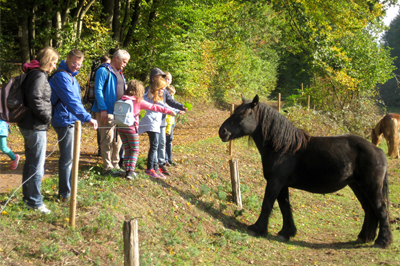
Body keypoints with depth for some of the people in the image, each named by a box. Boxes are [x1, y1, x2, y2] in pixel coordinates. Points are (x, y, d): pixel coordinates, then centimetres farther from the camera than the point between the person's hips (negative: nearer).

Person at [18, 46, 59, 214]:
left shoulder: (32, 74, 14)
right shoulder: (39, 76, -16)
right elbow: (35, 99, -26)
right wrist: (47, 117, -14)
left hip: (28, 125, 10)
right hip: (36, 127, -10)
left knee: (30, 162, 19)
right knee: (37, 165, -3)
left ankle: (28, 196, 31)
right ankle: (34, 201, 4)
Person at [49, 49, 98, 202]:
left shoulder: (71, 76, 16)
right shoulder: (62, 76, -16)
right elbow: (71, 101, -26)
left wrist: (83, 117, 21)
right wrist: (87, 118, -30)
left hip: (73, 121, 10)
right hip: (65, 121, -10)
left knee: (72, 156, 17)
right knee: (67, 158, -5)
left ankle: (68, 188, 29)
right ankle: (64, 193, 4)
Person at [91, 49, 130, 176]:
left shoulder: (120, 74, 18)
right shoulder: (104, 71, -7)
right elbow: (98, 91, -13)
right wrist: (103, 110, -20)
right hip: (107, 112, -8)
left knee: (118, 140, 11)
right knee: (107, 140, -6)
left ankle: (115, 165, 20)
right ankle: (107, 167, 0)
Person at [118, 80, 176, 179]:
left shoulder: (122, 99, 4)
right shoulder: (139, 101, -7)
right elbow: (154, 107, -4)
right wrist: (168, 111, 1)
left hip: (121, 127, 5)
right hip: (131, 128, -4)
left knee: (127, 150, 16)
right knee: (135, 150, 7)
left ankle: (127, 169, 14)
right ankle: (131, 170, -3)